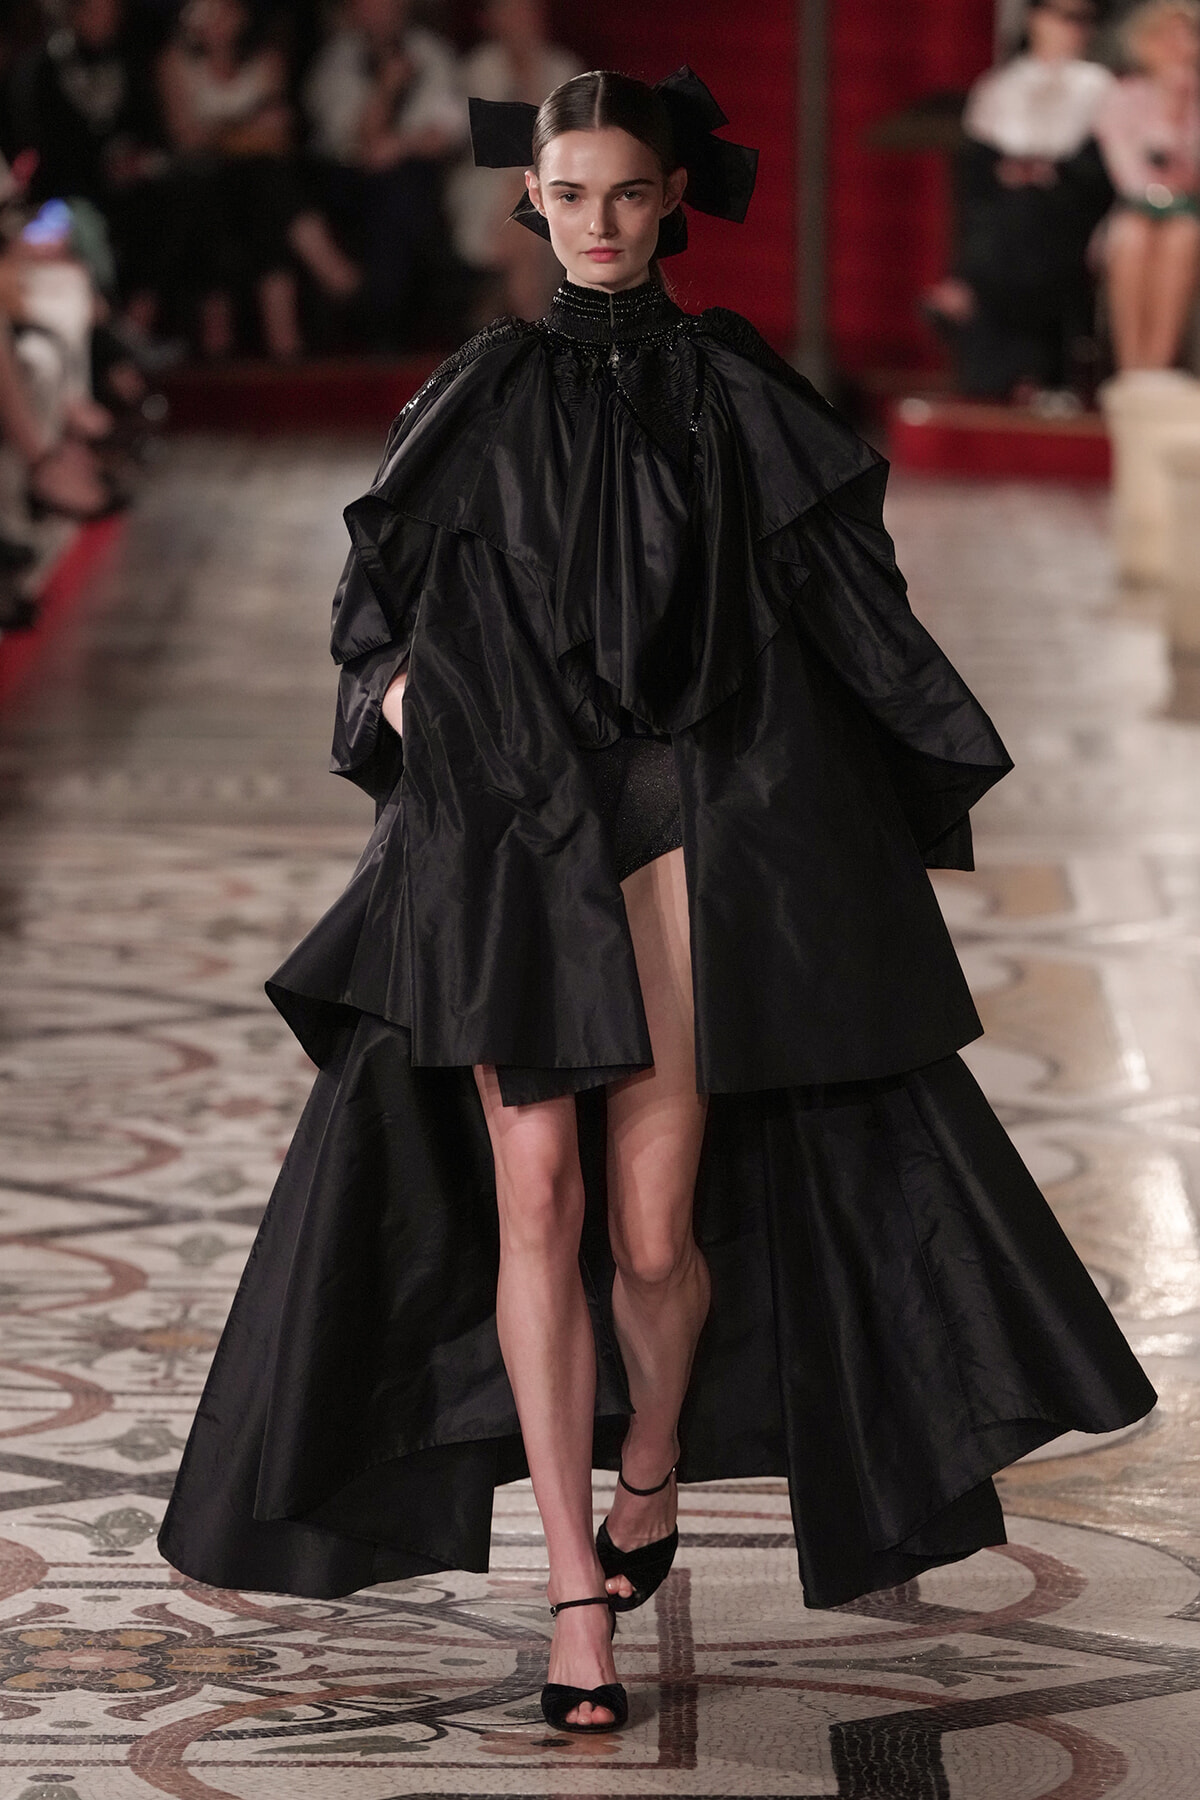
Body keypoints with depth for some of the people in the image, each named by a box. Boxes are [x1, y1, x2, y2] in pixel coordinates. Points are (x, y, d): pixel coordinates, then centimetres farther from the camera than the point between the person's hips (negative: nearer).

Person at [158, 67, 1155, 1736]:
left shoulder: (732, 392, 5)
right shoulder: (482, 396, 10)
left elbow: (847, 593, 6)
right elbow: (379, 583, 21)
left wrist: (937, 777, -1)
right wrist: (395, 691, 1)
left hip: (685, 830, -1)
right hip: (506, 842, 1)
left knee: (654, 1224, -4)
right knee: (535, 1207, -6)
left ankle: (652, 1471, 29)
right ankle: (578, 1593, -3)